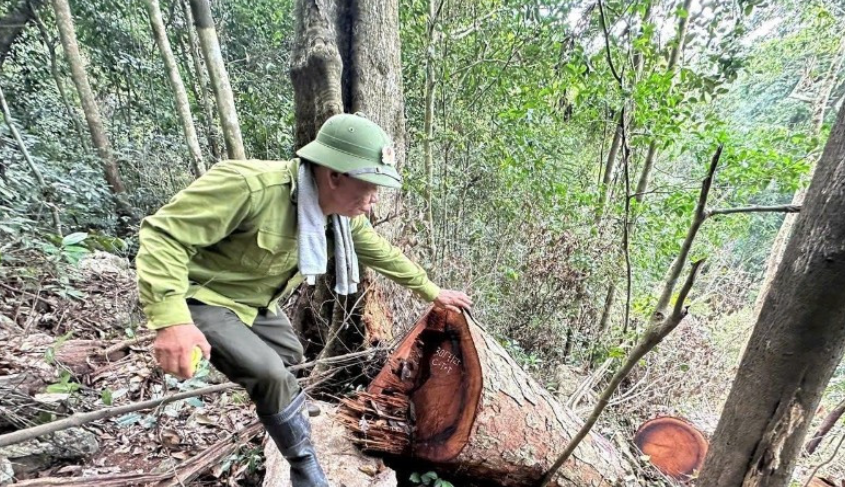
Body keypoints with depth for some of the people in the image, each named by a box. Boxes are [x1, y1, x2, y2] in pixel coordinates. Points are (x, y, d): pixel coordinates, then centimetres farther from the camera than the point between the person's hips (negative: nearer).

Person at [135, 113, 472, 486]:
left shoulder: (345, 214, -10)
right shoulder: (249, 186, -36)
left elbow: (383, 254, 4)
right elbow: (164, 234, -32)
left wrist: (431, 291, 11)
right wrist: (171, 319, -42)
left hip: (256, 302, 8)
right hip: (201, 298, -8)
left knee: (289, 355, 23)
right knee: (269, 371, -22)